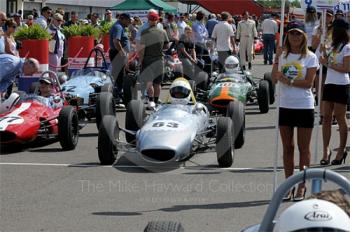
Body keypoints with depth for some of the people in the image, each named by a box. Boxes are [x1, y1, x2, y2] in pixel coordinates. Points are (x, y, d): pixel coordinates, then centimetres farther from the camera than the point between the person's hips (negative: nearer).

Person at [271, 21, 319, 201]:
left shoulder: (310, 57, -3)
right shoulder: (283, 56, 6)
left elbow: (308, 83, -11)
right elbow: (274, 78, -2)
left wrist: (288, 80, -16)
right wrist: (276, 59, -10)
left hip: (304, 106, -4)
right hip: (285, 105, 4)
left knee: (303, 148, 4)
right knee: (287, 147, 10)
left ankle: (302, 186, 10)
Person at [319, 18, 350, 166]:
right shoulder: (334, 46, 16)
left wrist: (328, 63, -16)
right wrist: (324, 51, 5)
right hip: (329, 84, 8)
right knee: (326, 117, 4)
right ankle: (326, 150, 6)